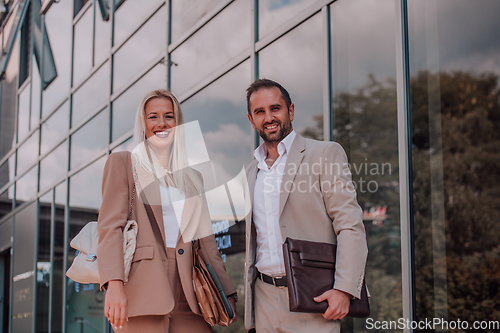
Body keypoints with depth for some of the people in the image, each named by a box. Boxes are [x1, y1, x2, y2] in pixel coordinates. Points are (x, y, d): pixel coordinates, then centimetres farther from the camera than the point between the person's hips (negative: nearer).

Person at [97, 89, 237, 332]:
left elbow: (205, 240, 18)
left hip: (186, 298, 4)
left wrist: (227, 294, 8)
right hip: (142, 292, -4)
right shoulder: (123, 163, 7)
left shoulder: (192, 178, 21)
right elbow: (110, 226, -4)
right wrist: (114, 284, -18)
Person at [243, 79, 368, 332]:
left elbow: (351, 227, -8)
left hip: (312, 299, -5)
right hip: (266, 300, 5)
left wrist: (344, 290, -18)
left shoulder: (326, 154, -1)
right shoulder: (252, 172, 17)